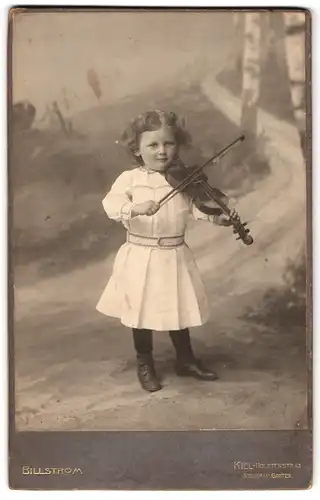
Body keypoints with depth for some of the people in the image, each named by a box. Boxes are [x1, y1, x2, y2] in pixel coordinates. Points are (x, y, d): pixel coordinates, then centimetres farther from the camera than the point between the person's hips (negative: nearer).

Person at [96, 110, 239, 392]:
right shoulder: (130, 178, -7)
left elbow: (197, 207, -7)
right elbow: (111, 204, -20)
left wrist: (219, 217, -26)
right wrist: (135, 207, -39)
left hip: (175, 257, 2)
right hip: (141, 257, -2)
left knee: (178, 308, 15)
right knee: (143, 311, 9)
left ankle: (186, 360, 37)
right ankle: (145, 365, 30)